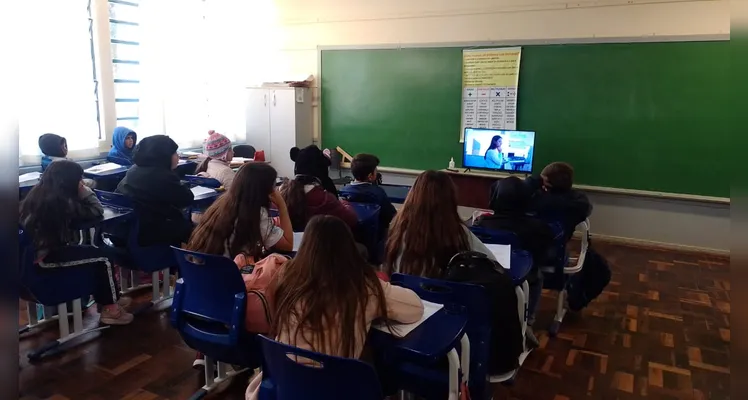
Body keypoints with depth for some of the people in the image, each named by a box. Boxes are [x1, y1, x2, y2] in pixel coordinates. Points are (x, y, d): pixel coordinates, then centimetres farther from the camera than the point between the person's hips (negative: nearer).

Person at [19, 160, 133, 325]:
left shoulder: (37, 192, 7)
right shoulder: (60, 200, -21)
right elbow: (97, 212, -14)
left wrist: (81, 192, 3)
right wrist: (84, 191, -4)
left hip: (33, 251, 10)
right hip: (45, 256, -10)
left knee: (92, 251, 19)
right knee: (103, 257, -3)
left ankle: (105, 298, 27)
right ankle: (110, 308, 7)